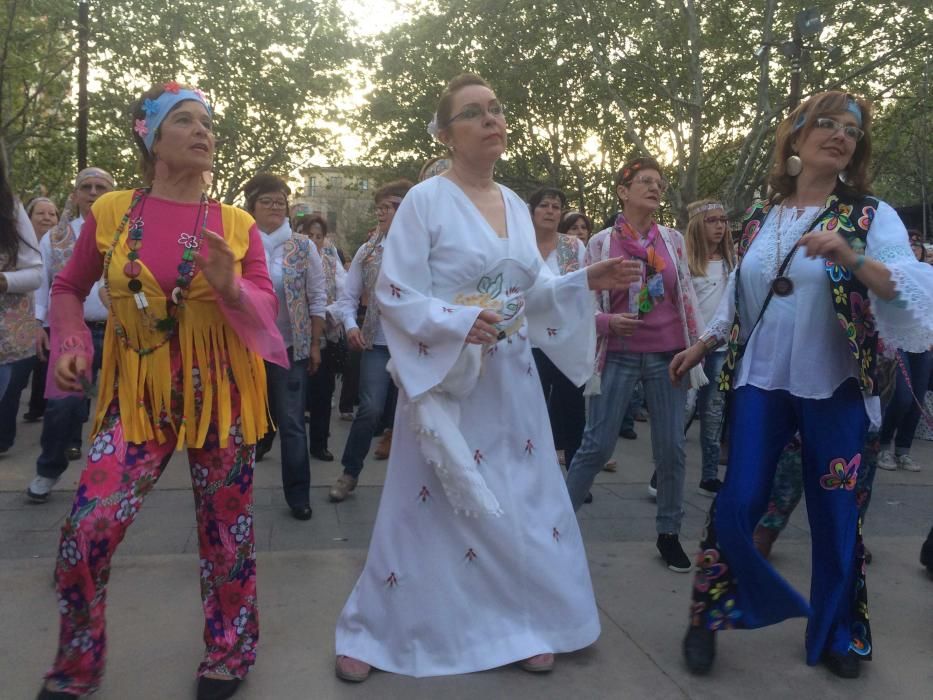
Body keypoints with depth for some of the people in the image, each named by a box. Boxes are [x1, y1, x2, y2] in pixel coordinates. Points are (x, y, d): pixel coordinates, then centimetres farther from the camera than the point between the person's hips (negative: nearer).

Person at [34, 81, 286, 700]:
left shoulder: (237, 224, -1)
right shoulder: (111, 212, -1)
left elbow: (268, 306, -4)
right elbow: (69, 289, 12)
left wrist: (230, 287, -24)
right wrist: (70, 345, -5)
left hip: (221, 393, 0)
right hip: (138, 396, 0)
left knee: (227, 528, 8)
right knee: (86, 533, -7)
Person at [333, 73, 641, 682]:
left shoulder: (516, 206, 10)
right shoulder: (426, 200, -8)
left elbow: (530, 292, 13)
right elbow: (393, 294, -13)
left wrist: (586, 281, -1)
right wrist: (458, 323, -26)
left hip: (511, 381, 6)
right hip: (445, 379, -5)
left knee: (520, 503, 10)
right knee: (427, 508, 2)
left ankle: (524, 625, 29)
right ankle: (372, 632, 22)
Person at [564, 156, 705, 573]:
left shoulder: (673, 239, 6)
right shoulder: (601, 242, -1)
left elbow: (687, 297, 11)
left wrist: (695, 348, 7)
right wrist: (607, 321, -17)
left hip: (667, 356, 3)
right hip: (618, 356, -2)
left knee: (671, 448, 5)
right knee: (596, 445, -3)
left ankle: (669, 533, 21)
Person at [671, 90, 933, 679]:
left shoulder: (870, 216, -3)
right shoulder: (759, 219, 6)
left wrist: (851, 257, -33)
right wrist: (701, 347, 18)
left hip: (834, 388, -1)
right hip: (760, 382, 2)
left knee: (835, 511, 9)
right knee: (737, 504, -2)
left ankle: (836, 631, 31)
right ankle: (711, 613, 20)